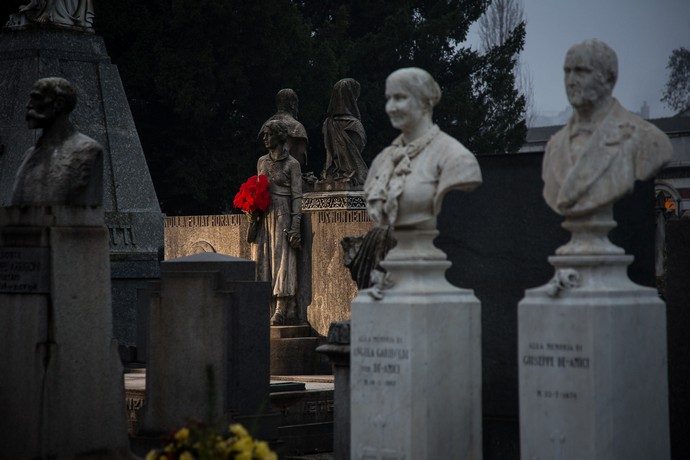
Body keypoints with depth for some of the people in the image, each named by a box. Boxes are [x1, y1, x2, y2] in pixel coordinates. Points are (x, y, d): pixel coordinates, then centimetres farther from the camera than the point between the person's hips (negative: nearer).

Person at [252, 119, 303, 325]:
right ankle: (271, 308, 6)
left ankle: (281, 311, -7)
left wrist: (295, 226, -13)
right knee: (263, 260, 3)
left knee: (282, 259, -7)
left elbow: (297, 196, -7)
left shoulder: (292, 164, -4)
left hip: (282, 216, -6)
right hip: (264, 216, 6)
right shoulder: (262, 161, 14)